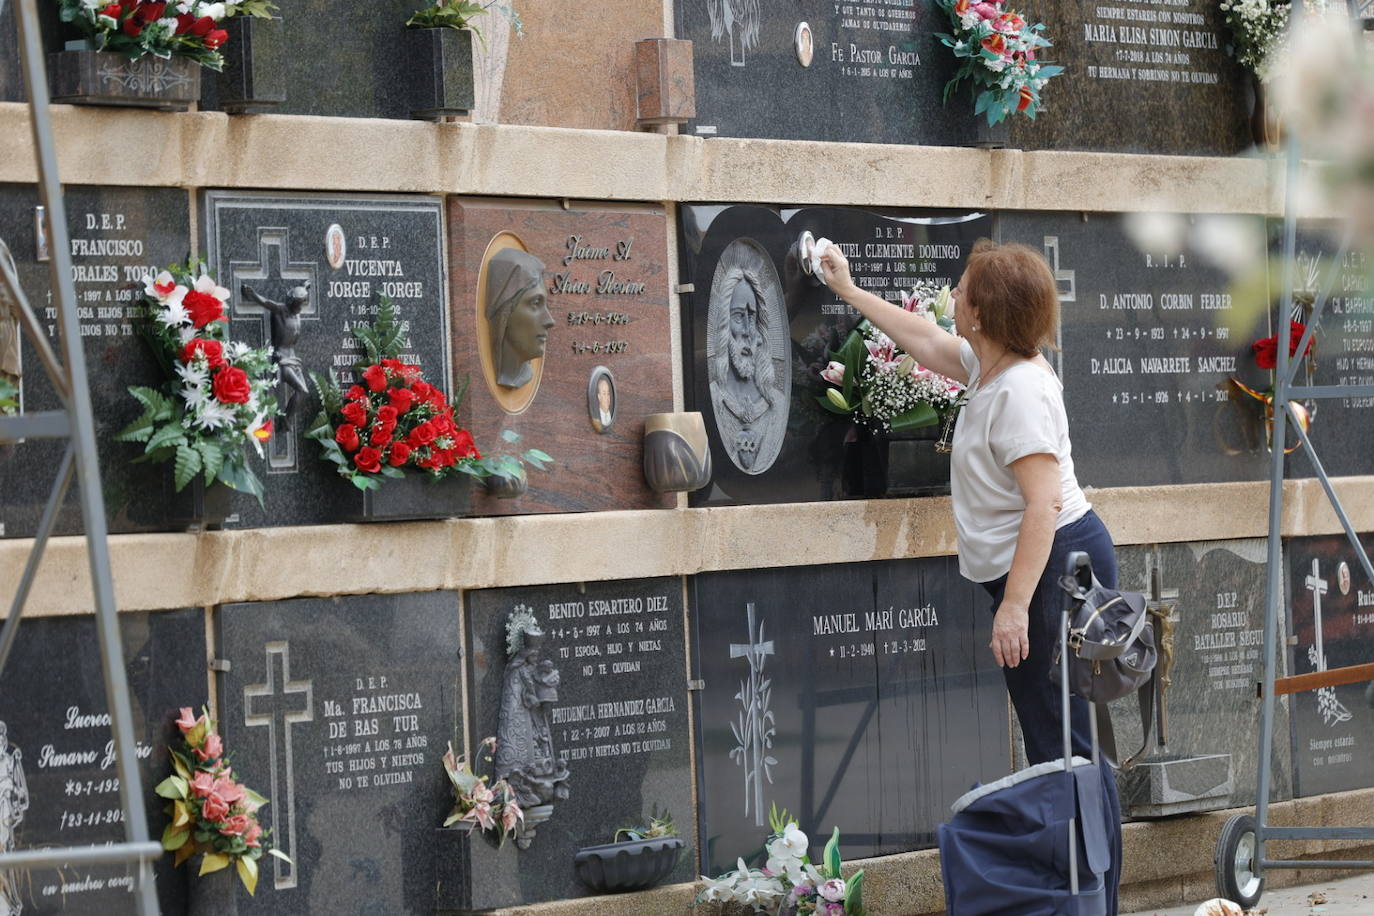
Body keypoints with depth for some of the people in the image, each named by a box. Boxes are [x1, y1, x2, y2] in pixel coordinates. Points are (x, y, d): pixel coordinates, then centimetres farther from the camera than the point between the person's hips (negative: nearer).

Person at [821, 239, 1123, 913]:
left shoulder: (1020, 391, -19)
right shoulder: (988, 365, 12)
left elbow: (1043, 504, -25)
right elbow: (925, 341, 33)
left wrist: (1015, 605, -27)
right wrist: (850, 292, 42)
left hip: (1052, 569, -11)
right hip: (1033, 572, 11)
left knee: (1064, 743, -10)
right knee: (1054, 741, 11)